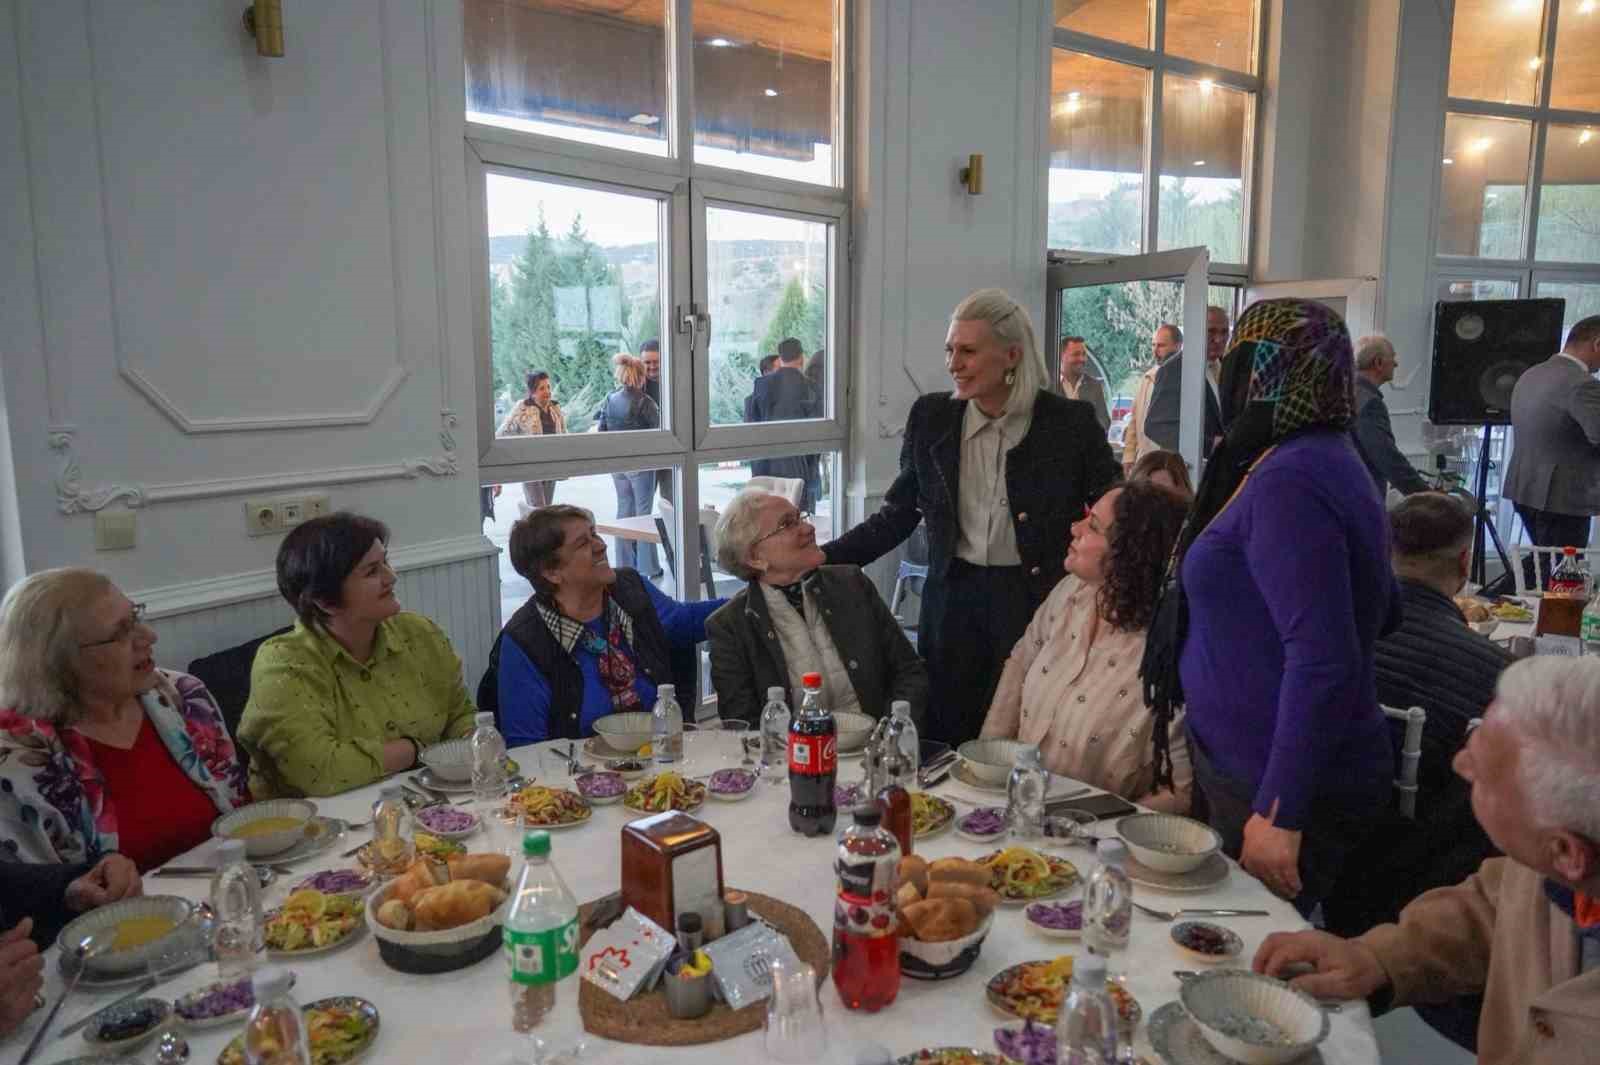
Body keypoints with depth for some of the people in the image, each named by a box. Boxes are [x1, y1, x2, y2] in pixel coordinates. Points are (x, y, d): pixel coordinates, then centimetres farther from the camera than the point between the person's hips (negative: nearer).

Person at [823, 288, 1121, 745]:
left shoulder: (1069, 423, -6)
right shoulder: (931, 417, 2)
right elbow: (897, 515, 7)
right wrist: (821, 558, -1)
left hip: (1036, 601, -2)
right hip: (954, 600, 2)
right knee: (946, 743, 8)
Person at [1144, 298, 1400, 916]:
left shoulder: (1287, 481, -22)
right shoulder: (1330, 463, 9)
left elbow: (1324, 662, -28)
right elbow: (1383, 613, 20)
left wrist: (1279, 813, -25)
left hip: (1272, 790, -10)